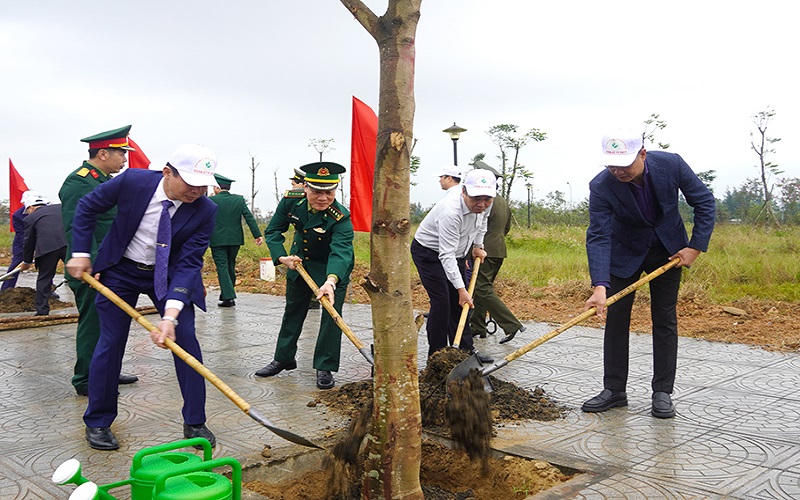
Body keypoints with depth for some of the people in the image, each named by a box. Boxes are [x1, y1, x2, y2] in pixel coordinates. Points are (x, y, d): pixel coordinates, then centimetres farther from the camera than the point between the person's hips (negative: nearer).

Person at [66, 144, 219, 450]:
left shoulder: (205, 210, -23)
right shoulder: (131, 181, -23)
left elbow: (188, 264, -22)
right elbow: (87, 208, -5)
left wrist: (171, 315, -32)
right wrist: (81, 253, -8)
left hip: (170, 276, 1)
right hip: (120, 270, 0)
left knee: (186, 341, -7)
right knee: (110, 343, 1)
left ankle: (195, 422, 7)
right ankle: (97, 422, 19)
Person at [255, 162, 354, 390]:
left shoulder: (341, 218, -34)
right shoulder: (291, 201, -22)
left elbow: (340, 252, -47)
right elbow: (272, 231, -8)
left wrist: (331, 281, -63)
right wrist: (282, 257, -23)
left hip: (334, 268, -4)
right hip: (299, 261, 4)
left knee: (331, 314, -9)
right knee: (293, 310, 16)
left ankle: (325, 368, 5)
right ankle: (283, 358, 33)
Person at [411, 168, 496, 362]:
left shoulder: (484, 203, -13)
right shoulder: (450, 211, -38)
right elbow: (446, 256, -37)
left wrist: (478, 246, 13)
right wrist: (461, 289, -37)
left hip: (456, 252, 8)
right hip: (429, 253, -8)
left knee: (459, 303, 7)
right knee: (442, 302, -13)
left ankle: (465, 351, 13)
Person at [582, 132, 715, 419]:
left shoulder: (671, 164, -23)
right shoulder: (601, 186, -27)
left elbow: (704, 201, -9)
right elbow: (598, 237, -31)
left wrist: (696, 246, -15)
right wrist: (600, 286, -42)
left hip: (668, 250, 1)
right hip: (624, 253, 0)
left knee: (665, 320, 1)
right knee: (615, 318, -1)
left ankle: (662, 392, 9)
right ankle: (614, 390, 10)